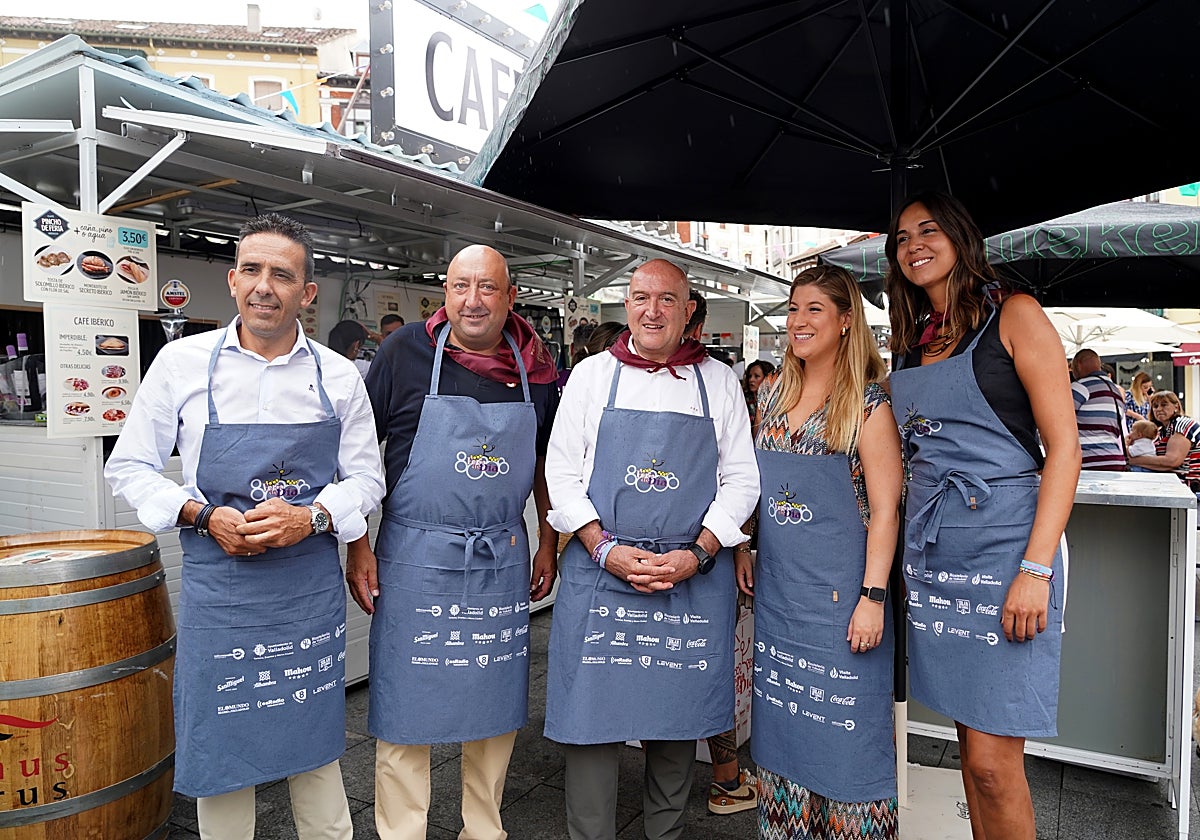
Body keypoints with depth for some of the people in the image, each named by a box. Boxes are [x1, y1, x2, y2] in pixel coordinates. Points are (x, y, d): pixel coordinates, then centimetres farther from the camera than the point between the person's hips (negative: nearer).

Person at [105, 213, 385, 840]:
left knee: (313, 743, 15)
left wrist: (311, 516, -14)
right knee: (219, 748, 10)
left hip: (312, 583, 1)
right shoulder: (183, 361, -3)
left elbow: (366, 478, 5)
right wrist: (206, 516, -13)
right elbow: (129, 467, 3)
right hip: (217, 584, -1)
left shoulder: (338, 377, -1)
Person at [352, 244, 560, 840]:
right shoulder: (406, 352, -5)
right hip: (414, 561, -3)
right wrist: (357, 547, -4)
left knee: (496, 707, 15)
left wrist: (548, 543, 11)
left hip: (502, 563, 3)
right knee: (404, 710, 7)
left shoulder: (538, 369, 3)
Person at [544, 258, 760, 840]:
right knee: (592, 711, 3)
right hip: (599, 571, 0)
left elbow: (741, 479, 5)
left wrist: (697, 554, -9)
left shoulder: (720, 382, 7)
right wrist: (607, 550, -10)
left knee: (678, 716, 11)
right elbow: (562, 473, 3)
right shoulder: (592, 375, 6)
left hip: (694, 576, 1)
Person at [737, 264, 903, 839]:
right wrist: (742, 547, 12)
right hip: (776, 587, 6)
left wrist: (872, 597, -16)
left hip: (839, 590, -5)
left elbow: (885, 509, -11)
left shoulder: (868, 403, -9)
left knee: (842, 725, 4)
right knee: (782, 720, 16)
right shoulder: (772, 392, 8)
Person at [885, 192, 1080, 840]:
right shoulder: (911, 339, 15)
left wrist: (1036, 568, -17)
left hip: (1003, 543, -5)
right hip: (931, 551, 6)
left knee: (993, 762, -3)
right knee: (970, 742, 14)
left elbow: (1064, 447, -8)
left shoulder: (1013, 316, -2)